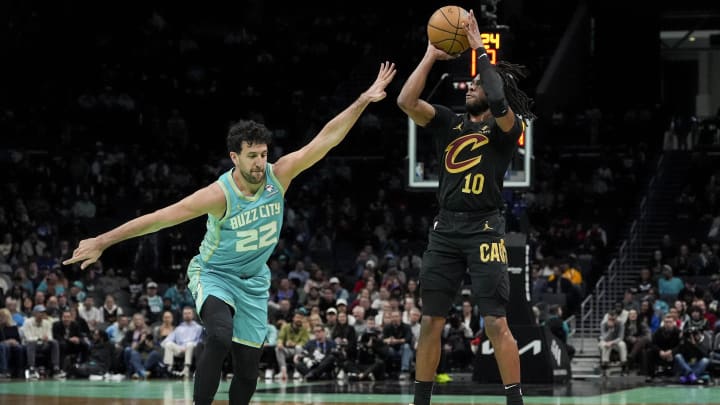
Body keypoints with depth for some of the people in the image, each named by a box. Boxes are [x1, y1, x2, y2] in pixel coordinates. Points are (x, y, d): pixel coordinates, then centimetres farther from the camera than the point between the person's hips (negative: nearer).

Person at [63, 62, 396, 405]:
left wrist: (363, 100, -20)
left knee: (248, 369, 6)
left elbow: (325, 139, -15)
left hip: (254, 282, 5)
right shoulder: (219, 195, -27)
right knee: (220, 335, -35)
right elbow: (158, 218, -26)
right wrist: (102, 242, -27)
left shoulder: (279, 176, -16)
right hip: (214, 275, -5)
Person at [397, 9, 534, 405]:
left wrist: (479, 49, -16)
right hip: (445, 228, 5)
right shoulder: (449, 122, 12)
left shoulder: (506, 128, -1)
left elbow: (498, 101, -23)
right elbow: (406, 101, -1)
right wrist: (430, 56, 0)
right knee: (430, 322, 7)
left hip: (484, 229, -5)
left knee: (495, 323, -9)